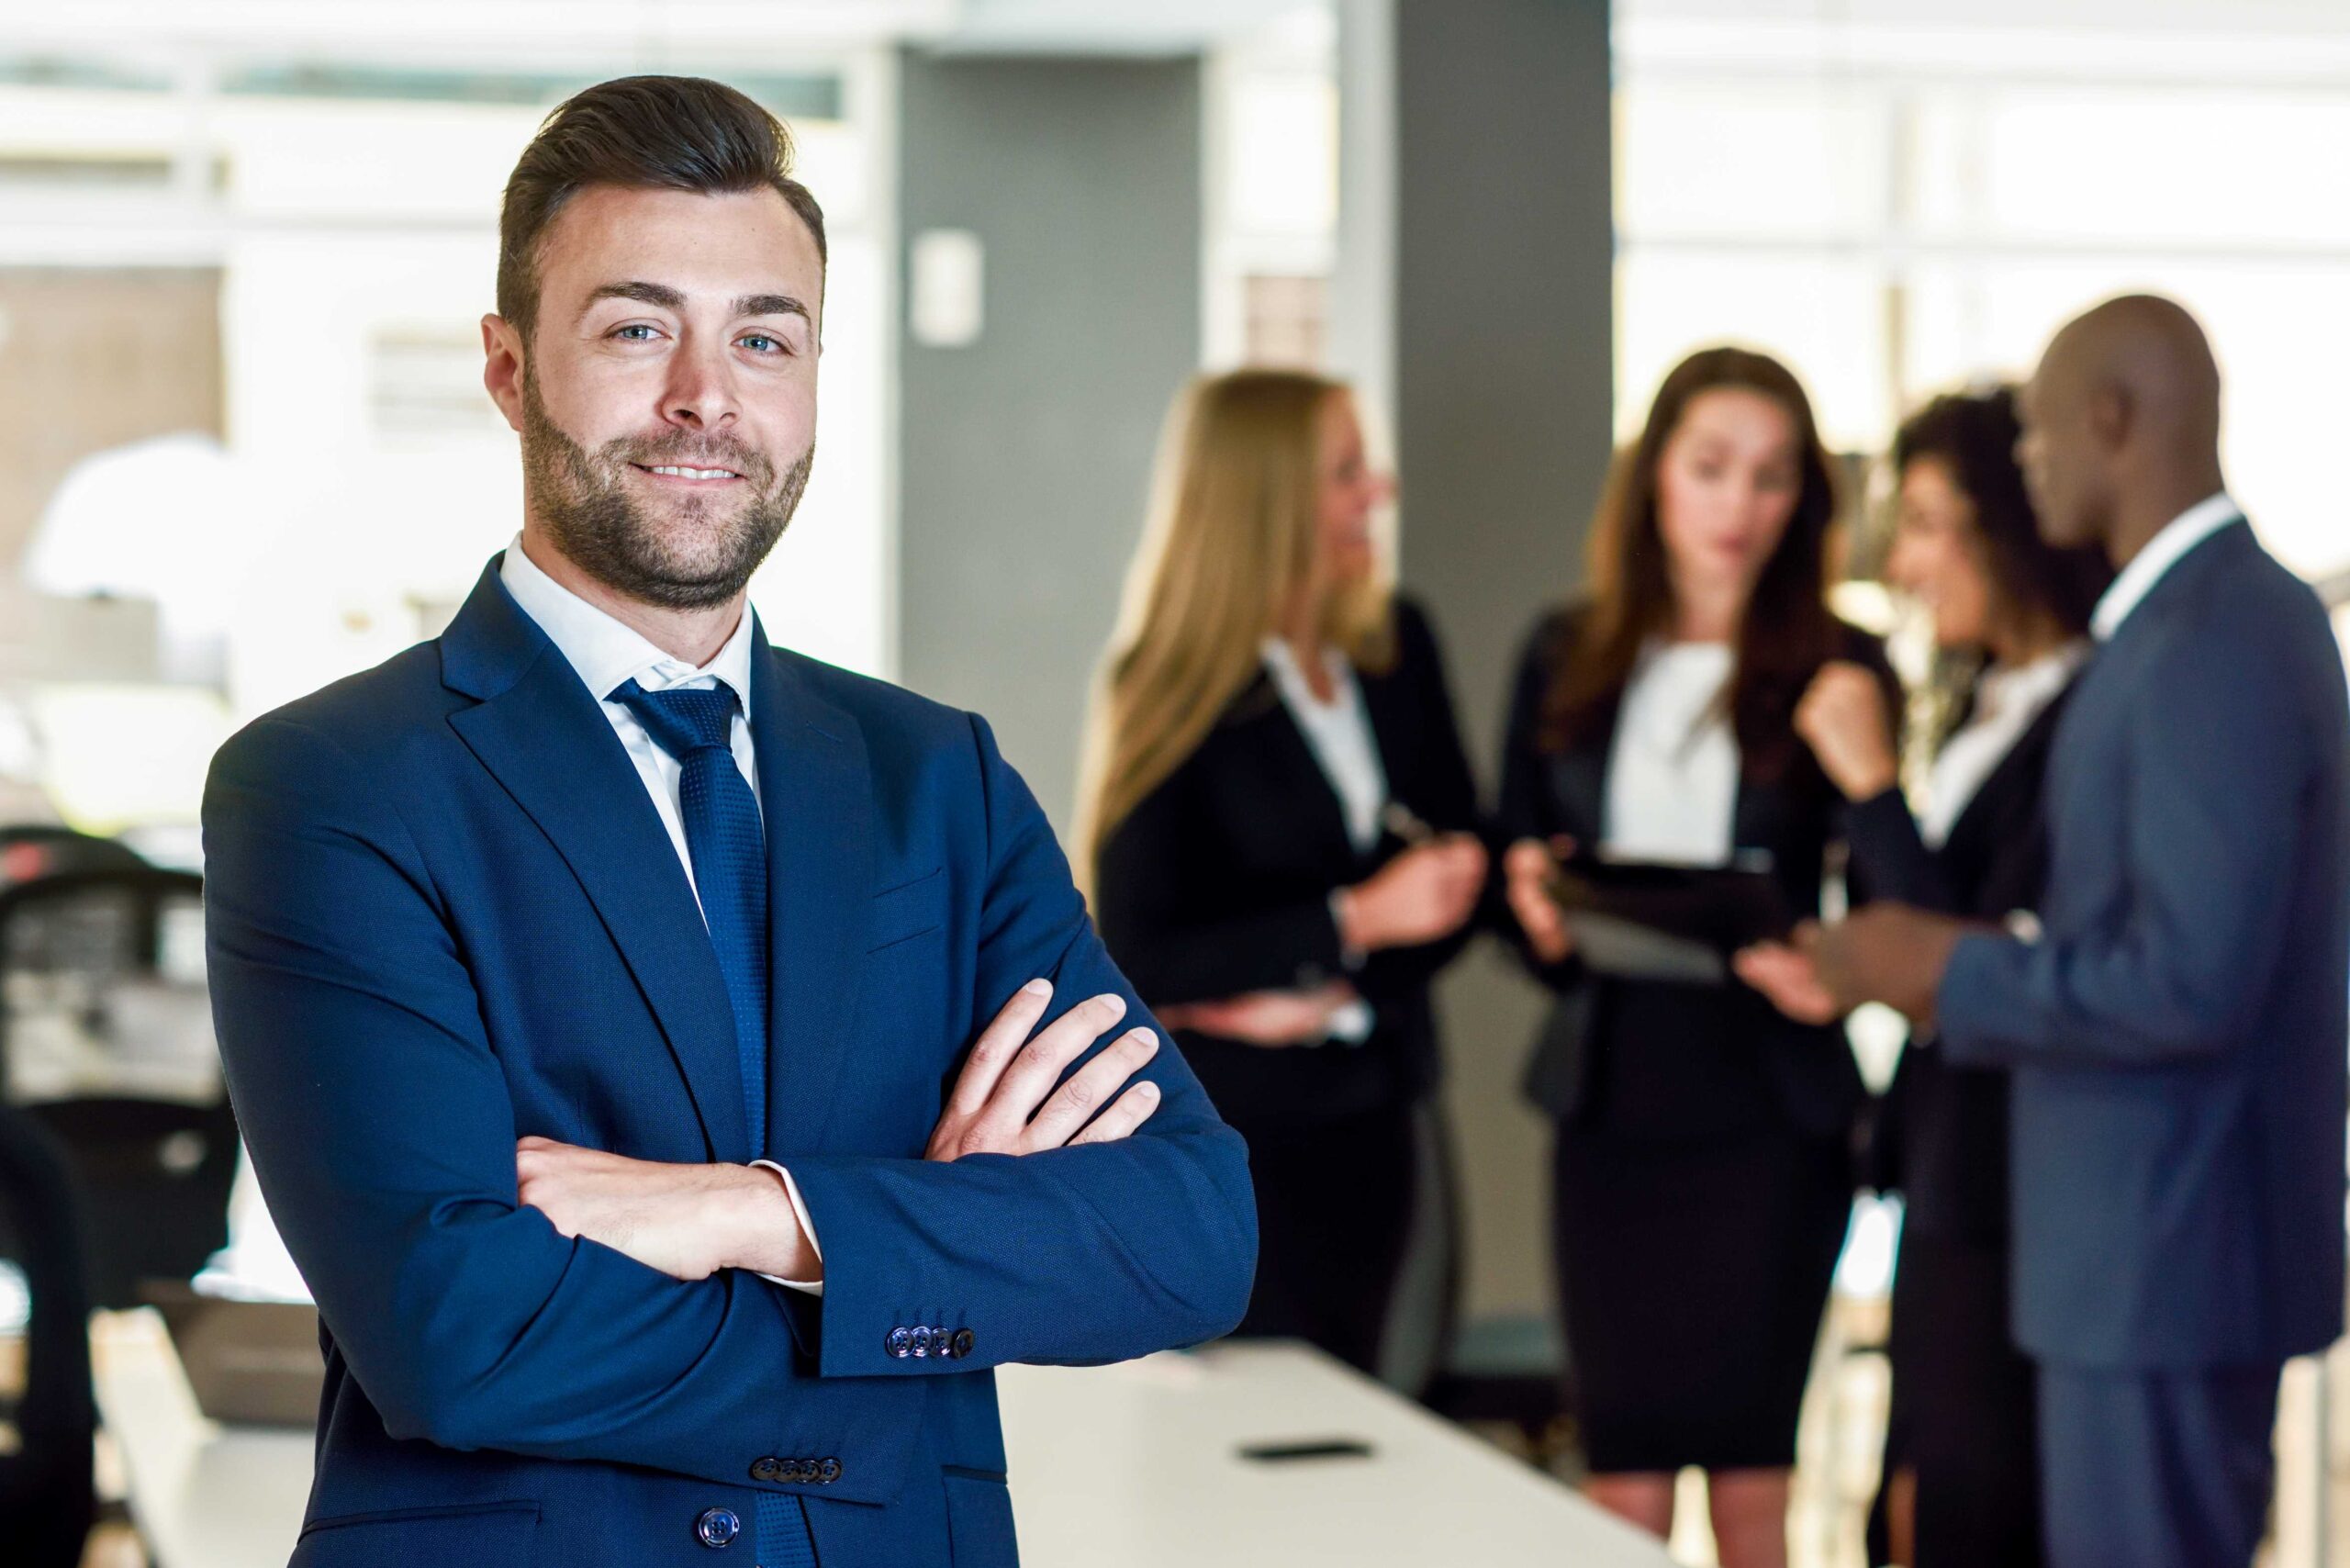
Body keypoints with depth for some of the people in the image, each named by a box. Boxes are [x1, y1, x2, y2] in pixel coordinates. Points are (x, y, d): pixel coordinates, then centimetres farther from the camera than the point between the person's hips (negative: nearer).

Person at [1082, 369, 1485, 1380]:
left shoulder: (1393, 644, 4)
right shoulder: (1171, 694, -12)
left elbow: (1458, 868, 7)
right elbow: (1136, 955, -16)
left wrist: (1334, 993, -9)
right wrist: (1356, 922, -22)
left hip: (1369, 1118, 5)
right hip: (1229, 1138, -5)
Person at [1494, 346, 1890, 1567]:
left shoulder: (1838, 673, -1)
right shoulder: (1565, 660, 8)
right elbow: (1514, 866, 13)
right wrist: (1543, 922, -8)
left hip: (1768, 1110, -2)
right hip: (1609, 1098, 3)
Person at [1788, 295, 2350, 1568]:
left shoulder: (2208, 647, -20)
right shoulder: (2241, 612, 12)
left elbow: (2190, 980, -25)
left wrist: (1952, 974, -14)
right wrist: (1975, 960, 10)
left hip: (2163, 1254, -10)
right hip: (2169, 1235, 10)